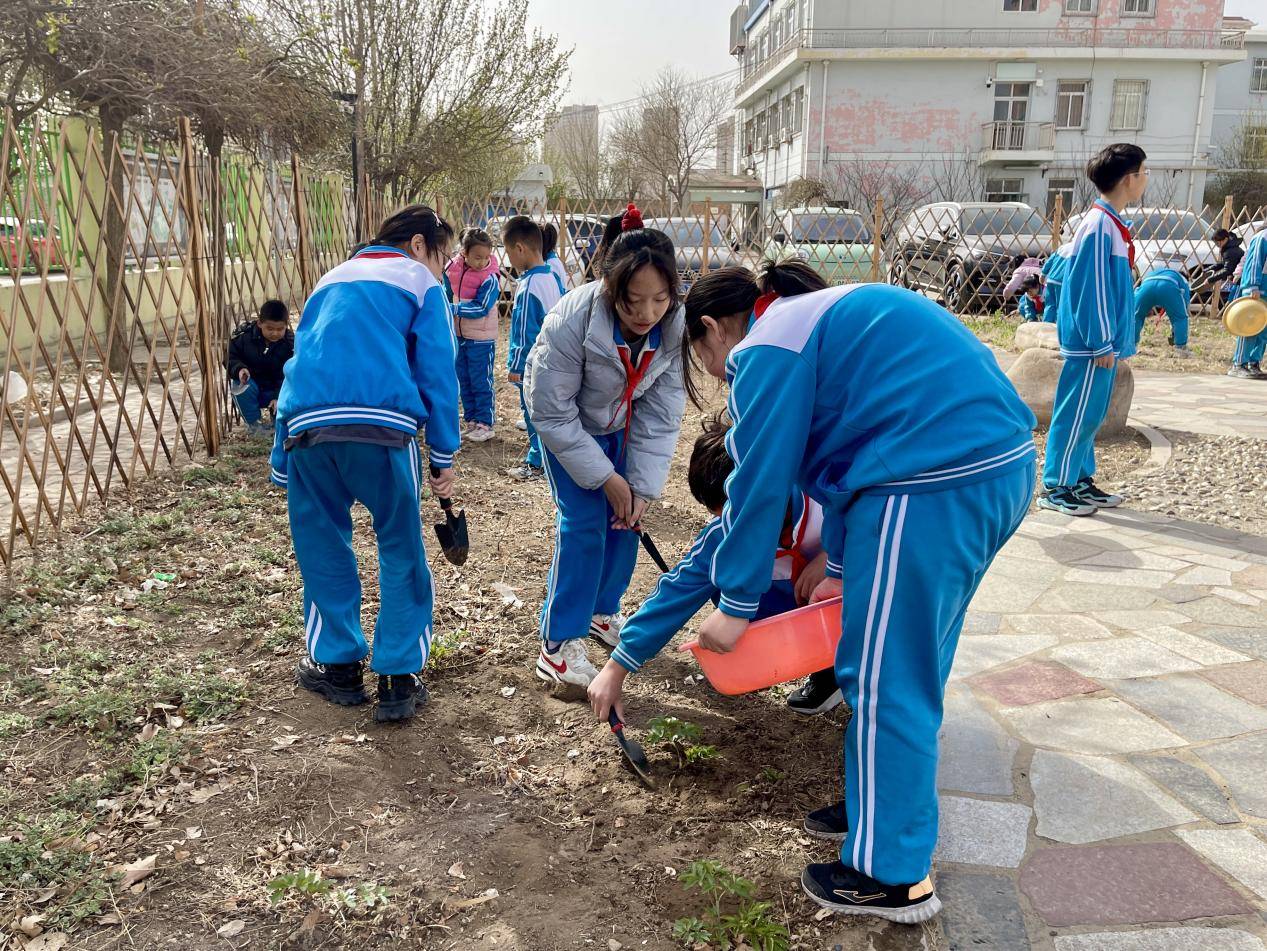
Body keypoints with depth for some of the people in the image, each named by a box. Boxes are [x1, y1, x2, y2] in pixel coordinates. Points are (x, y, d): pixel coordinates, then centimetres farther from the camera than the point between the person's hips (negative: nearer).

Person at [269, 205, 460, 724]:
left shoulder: (331, 279, 31)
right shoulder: (419, 281, 15)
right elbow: (437, 372, 4)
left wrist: (282, 463, 29)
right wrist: (443, 456, 5)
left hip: (305, 425, 5)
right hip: (381, 427, -4)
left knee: (323, 548, 20)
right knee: (402, 552, 10)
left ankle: (340, 666, 28)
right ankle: (399, 677, 12)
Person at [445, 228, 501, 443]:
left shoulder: (490, 278, -18)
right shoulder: (452, 270, -3)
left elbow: (481, 308, -21)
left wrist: (455, 309, -22)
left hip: (481, 338, -6)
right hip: (458, 334, 6)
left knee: (481, 382, 1)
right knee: (464, 381, 15)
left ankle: (485, 424, 11)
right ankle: (471, 420, 27)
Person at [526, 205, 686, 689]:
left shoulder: (676, 326, -25)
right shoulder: (572, 320, -37)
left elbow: (661, 414, -17)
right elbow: (552, 411, -26)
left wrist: (643, 486, -22)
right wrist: (605, 477, -25)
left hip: (622, 422, 4)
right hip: (567, 421, -4)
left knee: (626, 516, 5)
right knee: (584, 520, -13)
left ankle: (602, 612, 27)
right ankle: (558, 645, -4)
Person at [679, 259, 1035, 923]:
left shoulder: (766, 349, -5)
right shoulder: (823, 319, 24)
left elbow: (759, 487, -7)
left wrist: (736, 604, 2)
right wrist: (841, 568, 28)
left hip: (931, 486, -10)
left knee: (883, 680, 2)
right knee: (917, 661, 22)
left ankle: (893, 876, 15)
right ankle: (888, 806, 38)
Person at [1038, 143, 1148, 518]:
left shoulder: (1112, 223, 13)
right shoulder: (1099, 225, -17)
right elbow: (1091, 289, -19)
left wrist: (1113, 340, 18)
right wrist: (1102, 343, -18)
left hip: (1104, 340, 10)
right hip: (1092, 343, -10)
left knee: (1091, 414, 15)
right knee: (1076, 414, -4)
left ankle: (1081, 481, 24)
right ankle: (1055, 488, 3)